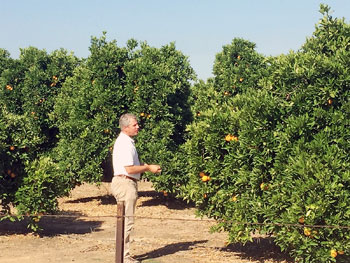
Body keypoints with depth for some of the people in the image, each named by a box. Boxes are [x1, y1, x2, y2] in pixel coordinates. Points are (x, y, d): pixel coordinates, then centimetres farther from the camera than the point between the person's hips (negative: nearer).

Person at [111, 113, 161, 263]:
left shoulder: (127, 141, 17)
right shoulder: (124, 143, -16)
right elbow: (129, 169, -22)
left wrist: (146, 166, 11)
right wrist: (148, 168, -10)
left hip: (127, 183, 11)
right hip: (125, 183, -11)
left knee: (126, 222, 14)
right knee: (127, 221, -8)